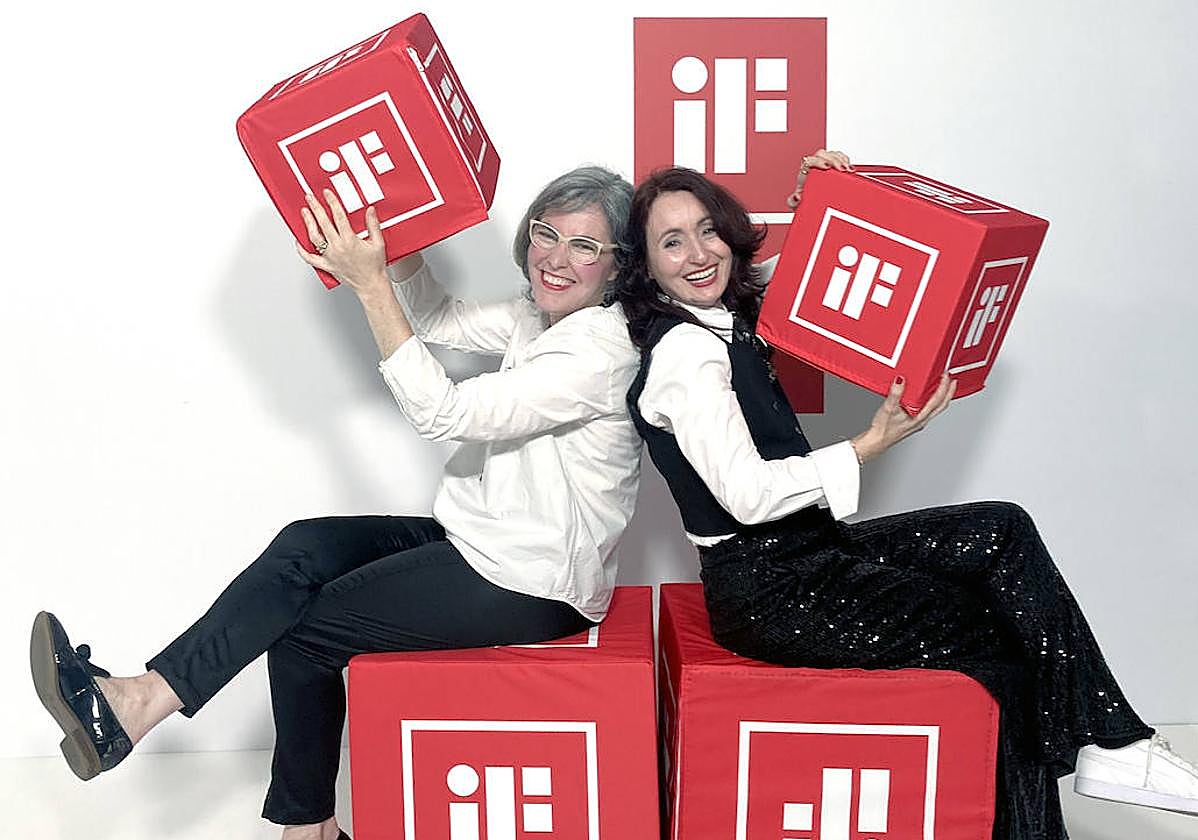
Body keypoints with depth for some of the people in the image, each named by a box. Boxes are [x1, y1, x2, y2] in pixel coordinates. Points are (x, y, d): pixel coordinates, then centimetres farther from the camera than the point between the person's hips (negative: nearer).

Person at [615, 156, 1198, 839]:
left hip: (808, 552, 9)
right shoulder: (680, 353, -18)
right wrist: (874, 443, -23)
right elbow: (747, 495, -24)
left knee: (1003, 532, 0)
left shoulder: (727, 315, 10)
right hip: (764, 592, -9)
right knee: (987, 639, -10)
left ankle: (1109, 742, -1)